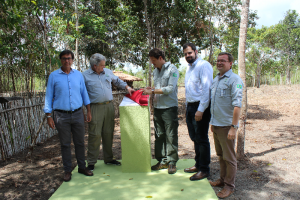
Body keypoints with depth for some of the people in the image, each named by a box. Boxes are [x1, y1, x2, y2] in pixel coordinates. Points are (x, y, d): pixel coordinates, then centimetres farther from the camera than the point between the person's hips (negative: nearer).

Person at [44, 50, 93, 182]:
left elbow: (84, 93, 12)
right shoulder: (53, 76, 1)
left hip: (78, 114, 2)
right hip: (61, 115, -2)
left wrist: (88, 111, 8)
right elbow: (49, 96, 2)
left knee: (80, 142, 9)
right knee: (65, 144, 7)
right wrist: (49, 116, -3)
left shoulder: (78, 74, 8)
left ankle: (82, 167, 24)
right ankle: (67, 170, 21)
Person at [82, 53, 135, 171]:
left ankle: (108, 158, 26)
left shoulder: (108, 72, 12)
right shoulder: (85, 76, 0)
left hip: (109, 106, 5)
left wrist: (127, 87, 12)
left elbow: (117, 81, 28)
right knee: (95, 135, -3)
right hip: (95, 108, -4)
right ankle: (91, 162, 11)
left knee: (108, 133, 11)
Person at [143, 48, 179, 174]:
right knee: (159, 135, 9)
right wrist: (150, 90, 1)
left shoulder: (172, 69, -5)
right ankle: (162, 161, 19)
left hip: (169, 107, -6)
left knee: (171, 136, 0)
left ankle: (172, 162, 11)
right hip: (158, 107, 6)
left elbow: (170, 88, -13)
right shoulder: (155, 71, 16)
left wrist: (153, 91, -12)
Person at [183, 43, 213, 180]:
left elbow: (207, 89, -19)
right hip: (190, 106, 9)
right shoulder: (189, 68, 17)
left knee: (202, 139, 0)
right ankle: (198, 165, 31)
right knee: (194, 138, 16)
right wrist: (188, 106, 15)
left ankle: (204, 170, 14)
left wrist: (200, 110, -21)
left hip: (200, 107, -9)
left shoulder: (204, 65, -11)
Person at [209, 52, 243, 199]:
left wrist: (234, 127, -22)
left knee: (229, 157, 4)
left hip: (227, 126, -7)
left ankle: (229, 186, 18)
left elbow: (237, 105, -18)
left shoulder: (234, 80, -12)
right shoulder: (216, 79, 13)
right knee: (220, 155, 18)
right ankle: (222, 179, 33)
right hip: (216, 125, 8)